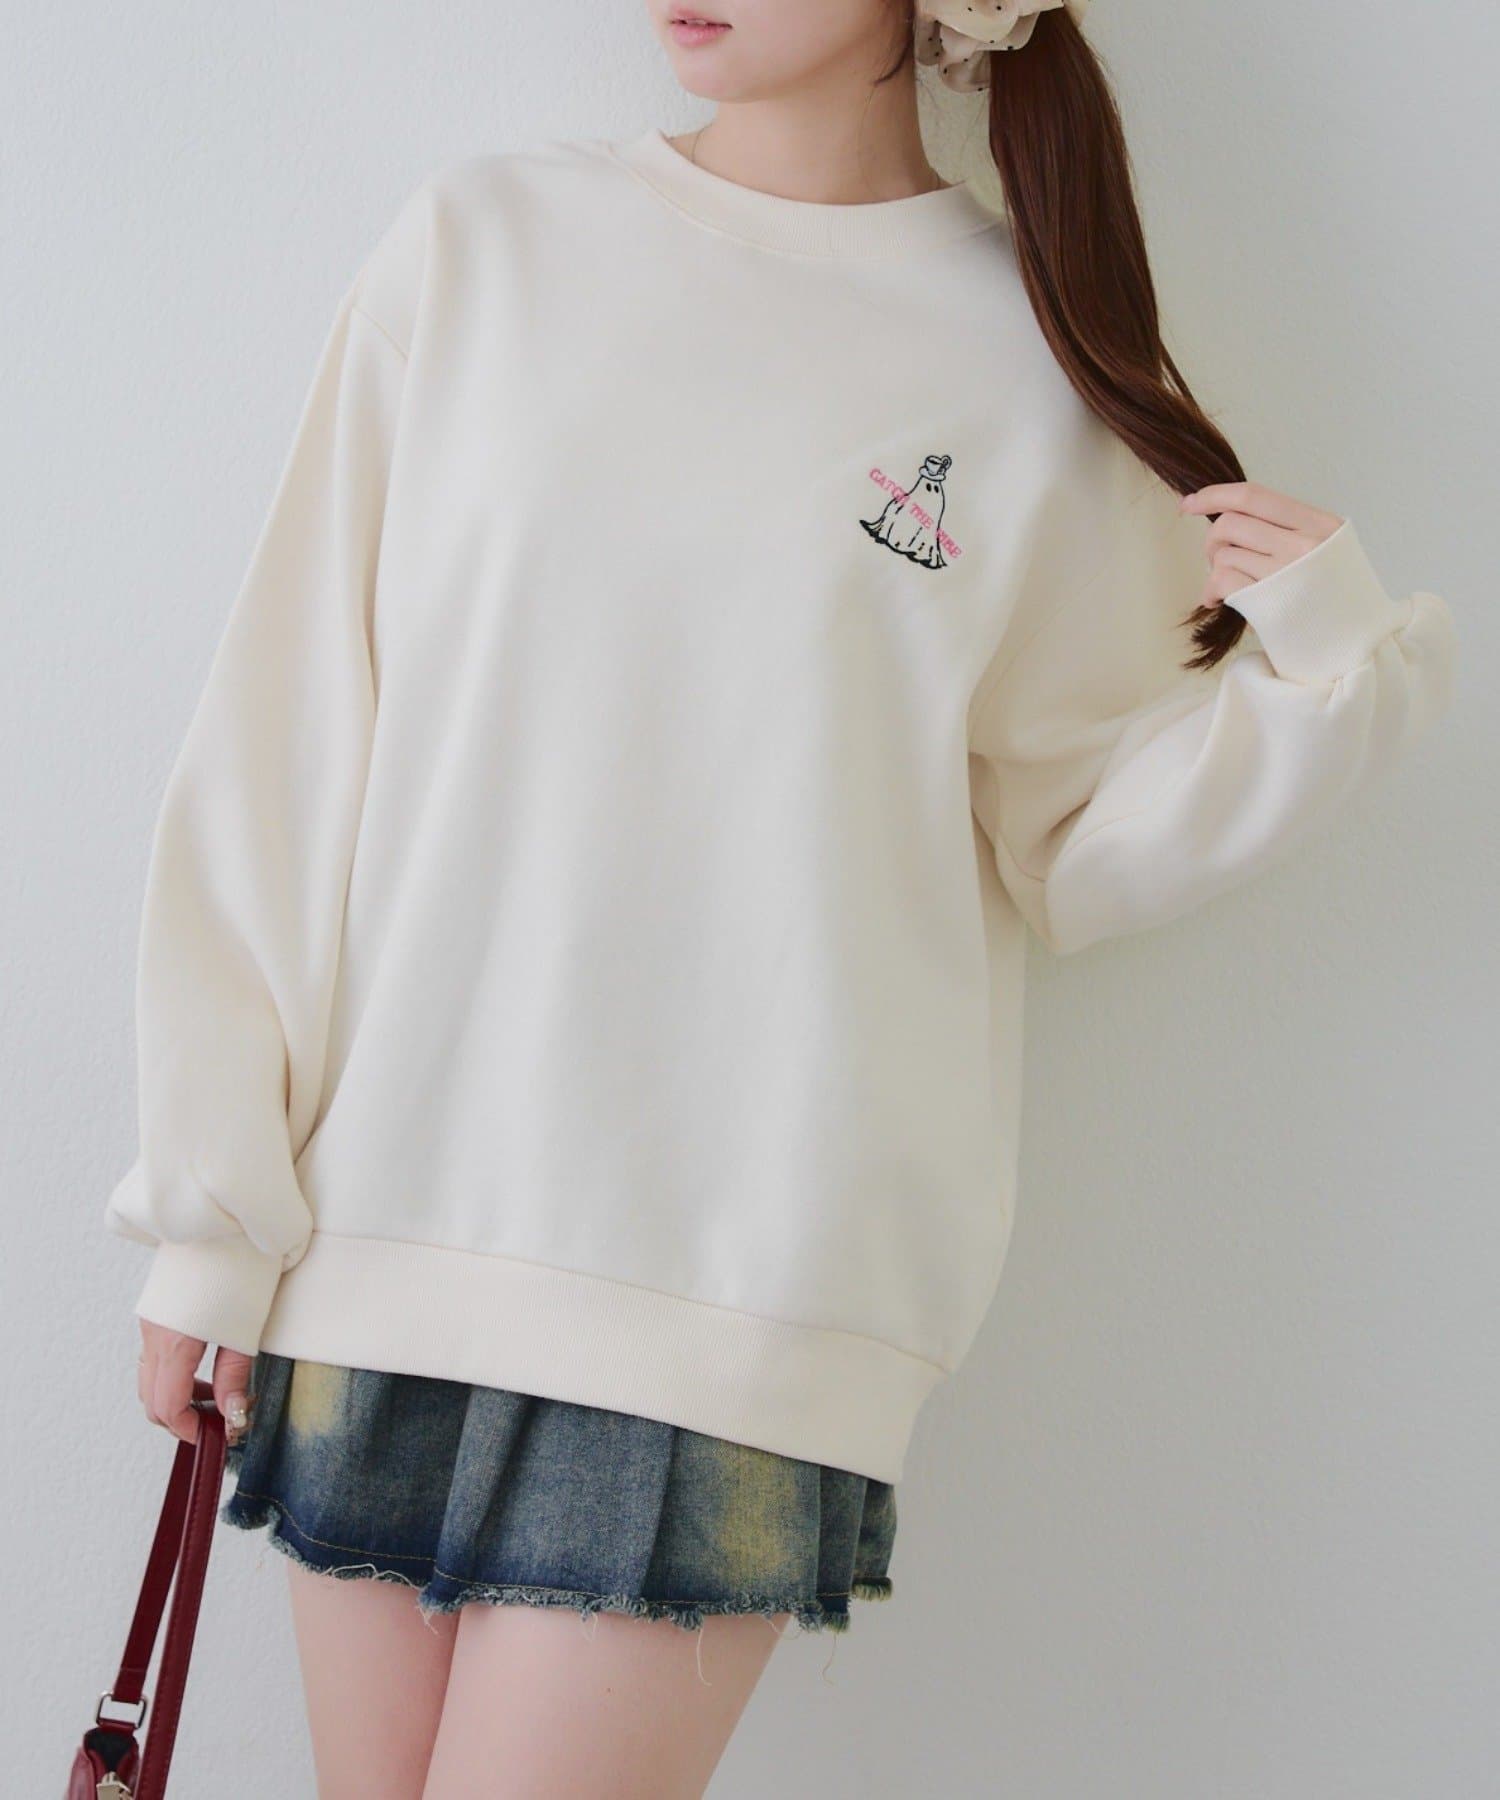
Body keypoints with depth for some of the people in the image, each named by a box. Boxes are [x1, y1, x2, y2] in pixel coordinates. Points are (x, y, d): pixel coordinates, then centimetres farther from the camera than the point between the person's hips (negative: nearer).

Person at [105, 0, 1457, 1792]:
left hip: (740, 1280, -2)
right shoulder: (479, 240, 5)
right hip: (380, 1224, 3)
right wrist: (213, 1197, 1)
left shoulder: (1044, 353, 2)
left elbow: (1064, 853, 7)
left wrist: (1329, 667, -9)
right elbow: (284, 737, 3)